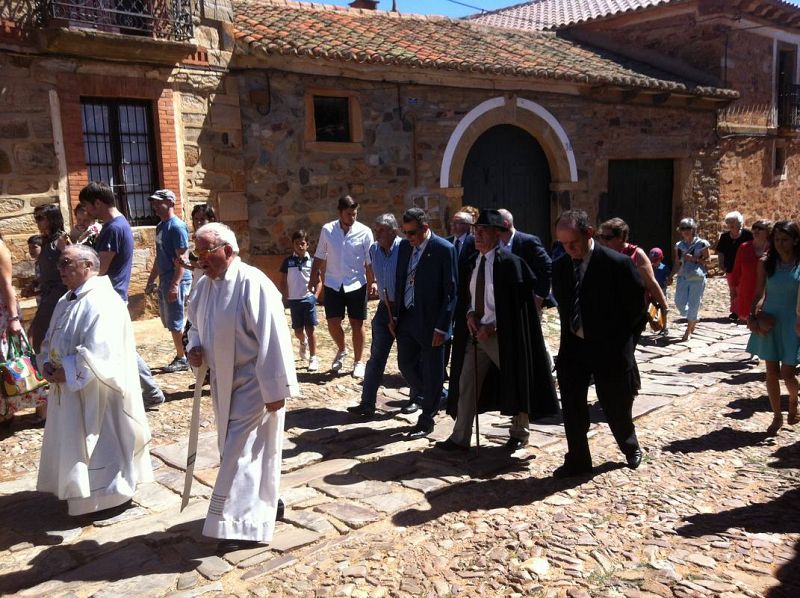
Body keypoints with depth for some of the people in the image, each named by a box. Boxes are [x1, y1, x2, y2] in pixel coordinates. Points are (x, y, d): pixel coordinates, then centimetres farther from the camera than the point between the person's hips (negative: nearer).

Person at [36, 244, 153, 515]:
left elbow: (98, 351, -26)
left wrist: (66, 372, -19)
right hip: (68, 387, 10)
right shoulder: (66, 301, 12)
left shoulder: (101, 301, -19)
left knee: (98, 441, 1)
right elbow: (51, 340, 19)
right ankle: (80, 490, 33)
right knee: (70, 441, 18)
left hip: (94, 391, -10)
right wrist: (47, 364, 0)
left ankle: (104, 493, 15)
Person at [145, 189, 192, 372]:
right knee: (170, 323, 13)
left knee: (175, 323, -3)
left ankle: (182, 359, 7)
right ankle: (180, 356, 23)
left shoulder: (177, 226, -13)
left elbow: (181, 258, -18)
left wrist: (175, 284, -23)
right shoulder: (160, 226, 15)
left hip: (176, 281, -9)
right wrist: (151, 279, 22)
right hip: (164, 281, 9)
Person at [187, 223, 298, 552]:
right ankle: (261, 503, 37)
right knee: (233, 448, 18)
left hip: (253, 383, -8)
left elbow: (272, 340, -22)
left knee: (242, 452, -2)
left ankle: (243, 524, 12)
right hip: (224, 382, 8)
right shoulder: (204, 285, 4)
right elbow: (197, 325, 18)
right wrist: (194, 347, -4)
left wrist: (275, 389, -21)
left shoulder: (252, 284, -21)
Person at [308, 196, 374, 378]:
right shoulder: (327, 230, -2)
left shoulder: (364, 232, -8)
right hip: (333, 284, 2)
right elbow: (319, 257, 5)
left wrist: (372, 283, -12)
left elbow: (370, 261, -6)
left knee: (357, 324, 5)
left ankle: (358, 362, 21)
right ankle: (341, 350, 34)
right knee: (333, 323, 4)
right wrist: (313, 278, -2)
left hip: (356, 285, -1)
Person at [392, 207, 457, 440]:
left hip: (431, 321, -6)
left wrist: (441, 327, -15)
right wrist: (395, 315, 10)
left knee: (432, 371, 6)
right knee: (406, 364, 13)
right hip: (407, 317, 6)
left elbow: (450, 291, -13)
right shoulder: (404, 246, 5)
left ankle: (426, 420, 20)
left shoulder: (444, 249, -13)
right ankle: (434, 399, 37)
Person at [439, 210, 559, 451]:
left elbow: (517, 302, -14)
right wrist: (470, 314, -4)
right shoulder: (470, 265, 8)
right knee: (466, 384, 4)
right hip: (476, 332, 6)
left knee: (515, 385, 10)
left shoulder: (509, 263, -12)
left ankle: (519, 432, 30)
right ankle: (460, 438, 13)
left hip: (502, 334, -6)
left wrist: (493, 325, -17)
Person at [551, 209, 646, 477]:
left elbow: (636, 305, -7)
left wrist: (619, 339, -5)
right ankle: (577, 460, 22)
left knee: (615, 406, 12)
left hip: (608, 348, -4)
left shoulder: (618, 264, -15)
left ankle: (630, 448, 41)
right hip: (573, 347, 4)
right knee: (572, 408, 6)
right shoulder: (560, 266, 1)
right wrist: (569, 334, 6)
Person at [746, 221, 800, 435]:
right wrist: (751, 316, -7)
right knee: (772, 371, 6)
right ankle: (777, 416, 22)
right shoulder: (766, 263, 0)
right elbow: (758, 294, 5)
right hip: (769, 322, 2)